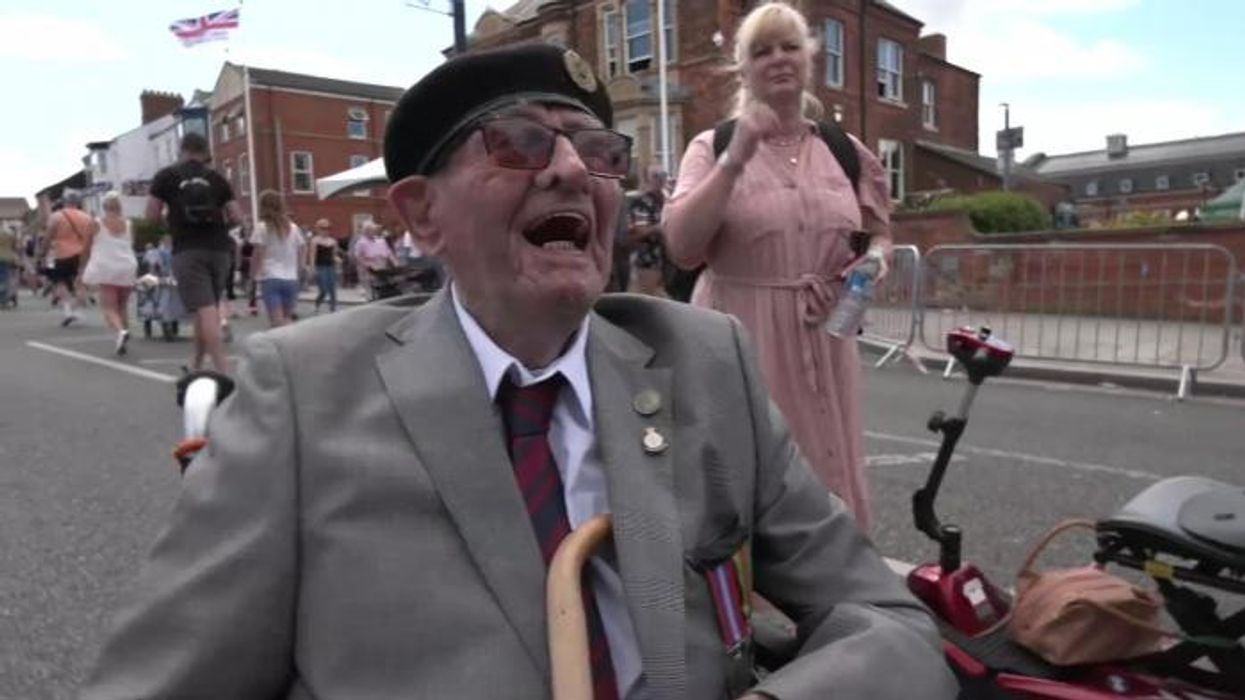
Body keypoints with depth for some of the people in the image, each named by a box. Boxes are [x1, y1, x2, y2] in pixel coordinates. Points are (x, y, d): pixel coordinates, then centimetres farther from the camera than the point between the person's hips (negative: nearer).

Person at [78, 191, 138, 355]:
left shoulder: (97, 224, -2)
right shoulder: (128, 224, 4)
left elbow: (87, 249, 4)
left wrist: (83, 268, 17)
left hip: (105, 268, -3)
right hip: (127, 268, 3)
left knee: (108, 306, -5)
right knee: (123, 305, 16)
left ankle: (121, 331, -31)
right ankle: (123, 337, 18)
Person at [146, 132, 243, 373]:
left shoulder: (166, 176, 4)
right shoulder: (217, 178, 10)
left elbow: (151, 215, 2)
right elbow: (236, 217, 6)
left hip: (188, 250, -3)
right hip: (218, 249, 3)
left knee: (206, 311, -11)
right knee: (208, 309, 16)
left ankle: (222, 372, -20)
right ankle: (196, 365, 27)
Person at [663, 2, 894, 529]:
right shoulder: (714, 147, -1)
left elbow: (879, 235, 23)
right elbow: (681, 248, -14)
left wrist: (875, 257, 0)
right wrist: (735, 160, -20)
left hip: (821, 343, 4)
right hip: (739, 340, -3)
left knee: (826, 480, 11)